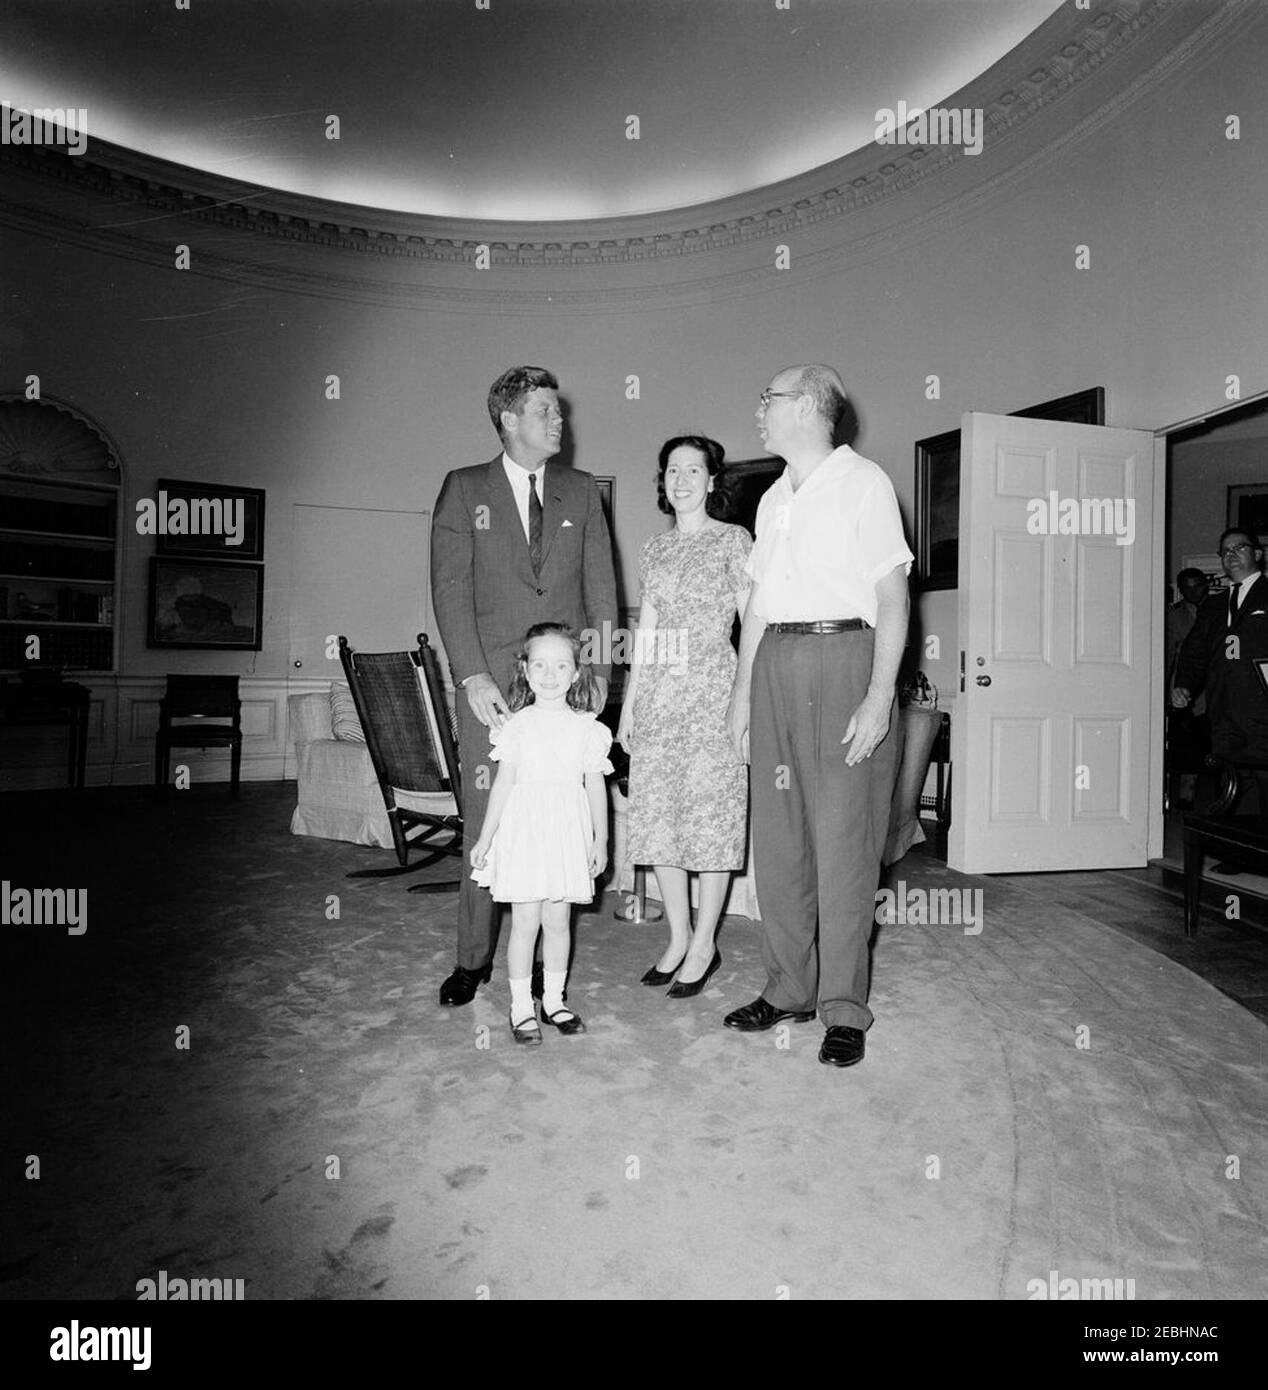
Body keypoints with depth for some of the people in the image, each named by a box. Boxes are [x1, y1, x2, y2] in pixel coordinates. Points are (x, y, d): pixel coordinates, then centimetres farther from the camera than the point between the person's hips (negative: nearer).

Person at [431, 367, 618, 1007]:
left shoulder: (581, 491, 14)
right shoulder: (464, 490, 7)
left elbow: (601, 585, 12)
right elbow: (450, 588, -1)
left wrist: (599, 668, 1)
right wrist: (473, 675, -11)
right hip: (491, 681, -2)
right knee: (487, 822, 1)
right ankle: (473, 958, 17)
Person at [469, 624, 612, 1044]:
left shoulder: (587, 728, 1)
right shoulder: (518, 725, -4)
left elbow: (595, 786, 5)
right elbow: (503, 783, -1)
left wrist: (600, 840, 6)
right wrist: (485, 838, 0)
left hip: (568, 834, 2)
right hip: (524, 830, -2)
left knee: (558, 920, 11)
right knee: (525, 921, 3)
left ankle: (554, 1000, 27)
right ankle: (521, 1007, 16)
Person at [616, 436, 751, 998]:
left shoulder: (732, 540, 1)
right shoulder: (654, 548, 15)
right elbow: (644, 630, 16)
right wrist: (629, 701, 12)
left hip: (712, 690, -5)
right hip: (657, 693, 5)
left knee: (711, 816, -1)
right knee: (657, 818, 6)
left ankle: (704, 946, 13)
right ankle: (677, 938, 21)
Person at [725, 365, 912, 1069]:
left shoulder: (863, 482, 1)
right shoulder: (772, 499, 20)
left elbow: (892, 597, -6)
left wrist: (880, 699, -14)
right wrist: (742, 690, 14)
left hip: (844, 656, -6)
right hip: (775, 664, 6)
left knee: (843, 841, -4)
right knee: (777, 836, 7)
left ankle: (844, 1008, 7)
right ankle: (789, 988, 20)